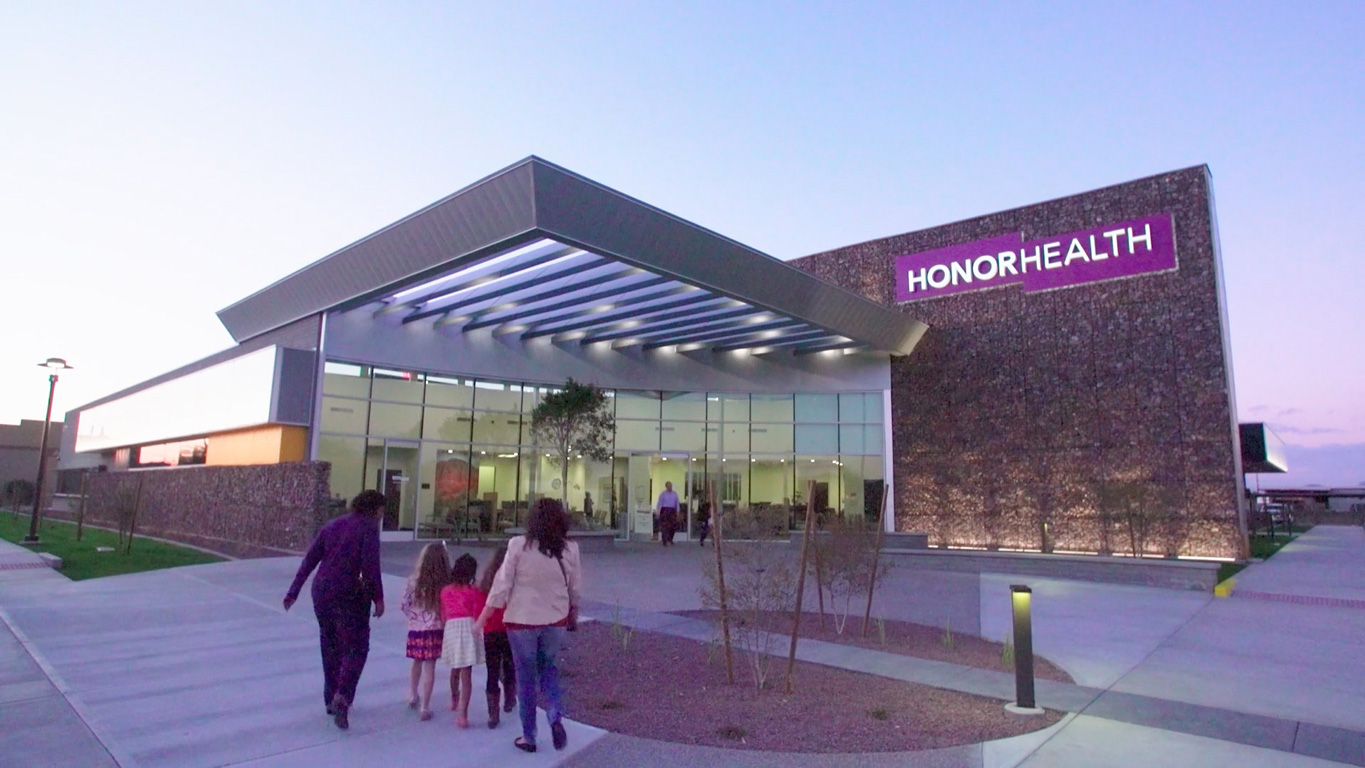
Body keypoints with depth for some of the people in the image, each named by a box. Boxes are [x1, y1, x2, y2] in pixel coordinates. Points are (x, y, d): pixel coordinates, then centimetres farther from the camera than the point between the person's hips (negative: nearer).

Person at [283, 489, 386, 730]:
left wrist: (294, 591, 14)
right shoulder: (368, 527, -8)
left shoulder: (332, 525, 12)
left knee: (330, 647, 20)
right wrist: (378, 598, -12)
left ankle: (331, 699, 30)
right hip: (349, 595, -7)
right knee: (356, 648, 3)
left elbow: (309, 560, 11)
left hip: (321, 591, 7)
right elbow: (370, 565, -17)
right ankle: (342, 697, -14)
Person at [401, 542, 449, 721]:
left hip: (416, 628, 2)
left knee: (417, 662, 25)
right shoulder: (445, 583, -12)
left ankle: (413, 695, 41)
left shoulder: (414, 580, -8)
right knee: (429, 667, 5)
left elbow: (405, 604, -3)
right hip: (435, 629, -2)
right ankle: (425, 707, 7)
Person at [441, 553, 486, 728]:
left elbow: (443, 615, 13)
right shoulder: (474, 592, -3)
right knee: (466, 674, -1)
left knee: (455, 669, 26)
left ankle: (454, 699, 49)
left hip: (450, 629, 4)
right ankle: (462, 714, -8)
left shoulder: (445, 591, 7)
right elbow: (478, 615, -2)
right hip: (468, 629, -4)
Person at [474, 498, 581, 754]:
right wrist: (573, 612, 21)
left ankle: (528, 737, 24)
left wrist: (483, 618, -1)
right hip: (555, 620, 2)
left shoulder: (519, 545, -14)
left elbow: (502, 584, -11)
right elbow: (575, 587, 3)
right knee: (549, 668, 24)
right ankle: (556, 718, 5)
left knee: (526, 677, 13)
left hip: (522, 620, -2)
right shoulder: (569, 548, -7)